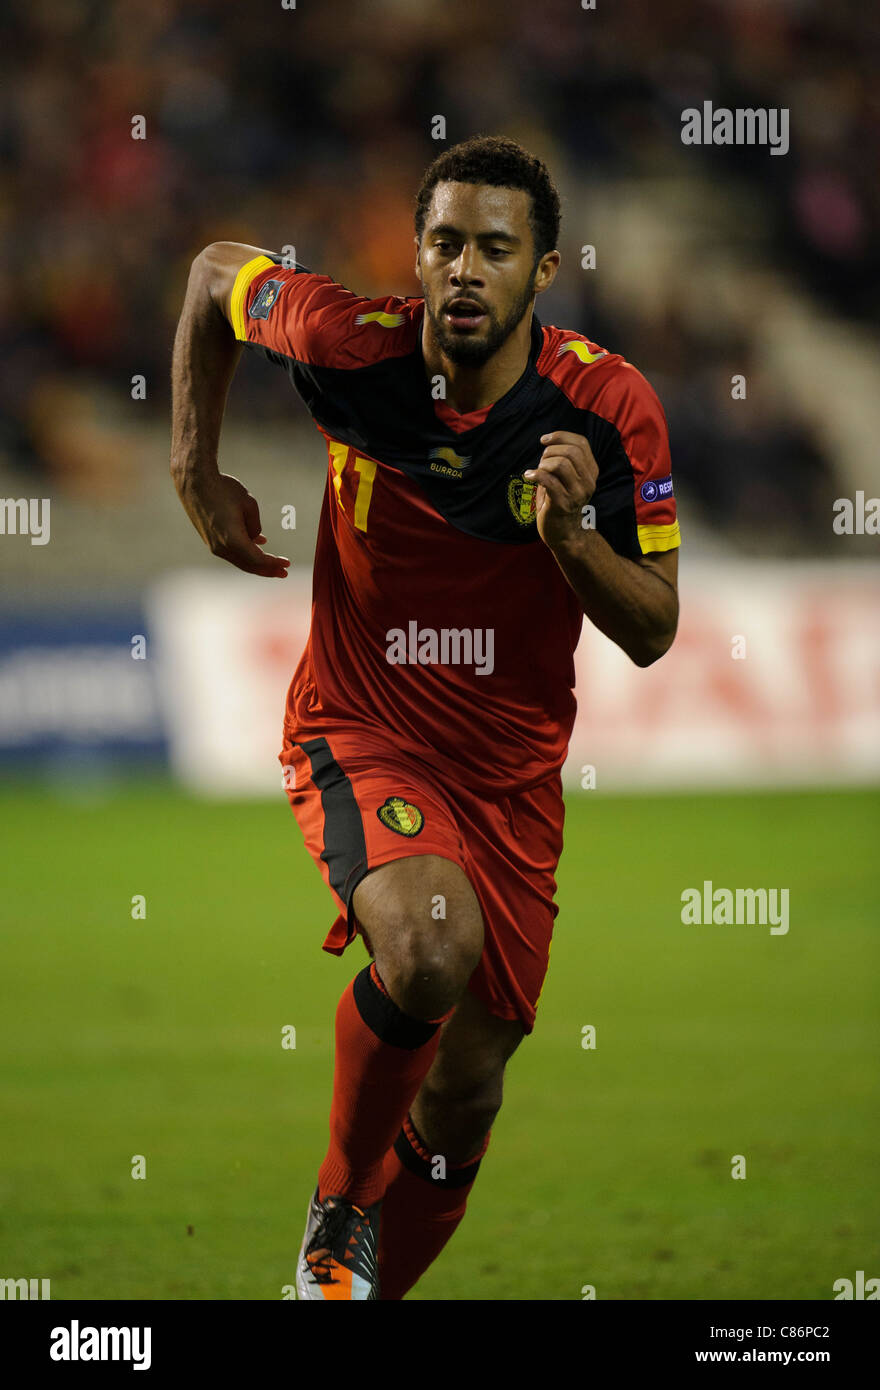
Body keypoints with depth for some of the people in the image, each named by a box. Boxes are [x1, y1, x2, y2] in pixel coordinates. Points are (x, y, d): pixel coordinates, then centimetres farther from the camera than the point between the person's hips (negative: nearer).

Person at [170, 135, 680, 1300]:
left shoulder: (610, 406, -14)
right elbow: (216, 272, 5)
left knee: (463, 1100, 7)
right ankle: (340, 1209, -8)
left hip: (514, 775, 3)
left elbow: (651, 632, -8)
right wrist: (196, 471, 5)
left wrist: (570, 532, -27)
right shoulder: (353, 350, -16)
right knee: (429, 950, -33)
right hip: (358, 735, -3)